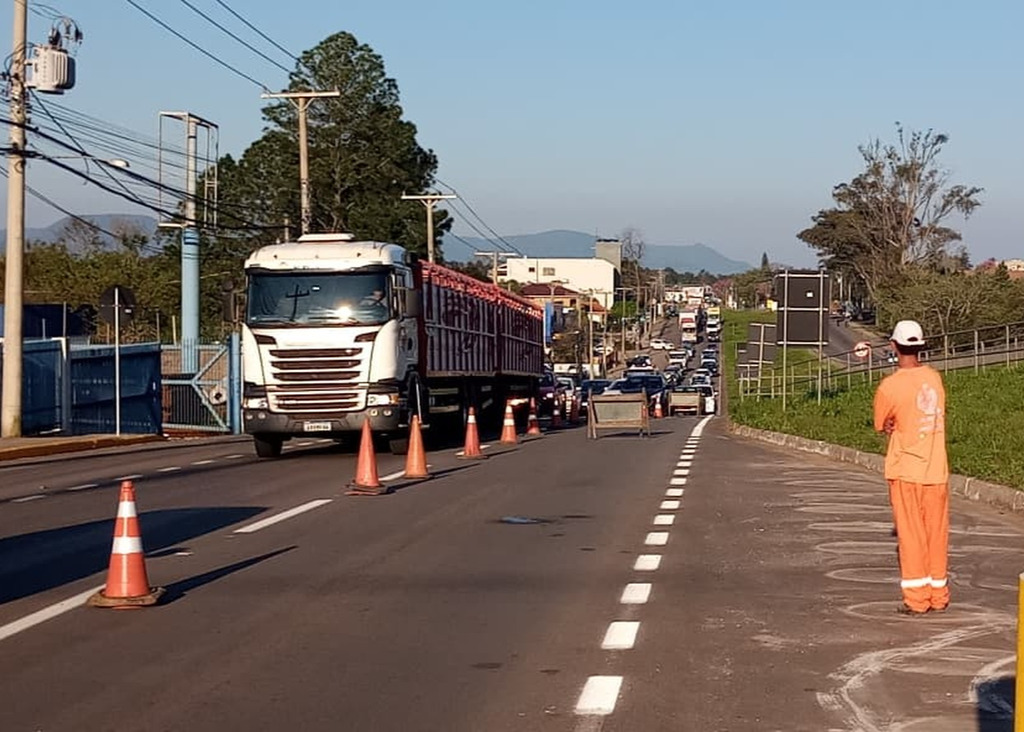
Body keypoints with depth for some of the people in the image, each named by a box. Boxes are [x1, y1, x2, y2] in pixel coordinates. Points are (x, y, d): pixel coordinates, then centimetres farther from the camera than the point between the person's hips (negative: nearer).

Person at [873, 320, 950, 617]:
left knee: (911, 535, 3)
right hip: (937, 469, 4)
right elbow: (936, 417, 11)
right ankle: (938, 597, 17)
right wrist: (901, 428, 2)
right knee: (937, 534, 11)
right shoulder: (935, 378, 2)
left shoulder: (889, 386, -13)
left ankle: (916, 599, 4)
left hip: (905, 472, -4)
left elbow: (881, 425, -1)